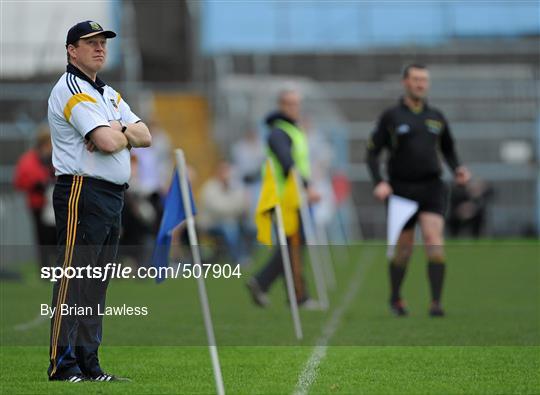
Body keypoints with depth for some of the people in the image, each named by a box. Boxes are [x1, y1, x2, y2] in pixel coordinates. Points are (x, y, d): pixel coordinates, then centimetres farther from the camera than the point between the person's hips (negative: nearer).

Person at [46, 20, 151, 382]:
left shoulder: (110, 95, 21)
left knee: (97, 285, 10)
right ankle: (62, 367, -13)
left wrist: (118, 131, -6)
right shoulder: (71, 89, -9)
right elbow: (107, 142, -21)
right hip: (83, 193, -9)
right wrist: (124, 133, 1)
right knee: (73, 282, -11)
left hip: (113, 199, 9)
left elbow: (145, 136, 13)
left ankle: (88, 364, 13)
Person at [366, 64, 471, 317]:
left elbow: (448, 149, 23)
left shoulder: (436, 117, 11)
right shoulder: (391, 116, 2)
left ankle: (436, 302, -18)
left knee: (434, 239, -16)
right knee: (404, 247, 5)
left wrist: (457, 169, 3)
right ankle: (395, 298, 28)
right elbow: (372, 152, 2)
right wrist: (379, 182, -11)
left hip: (431, 187, 2)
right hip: (401, 189, -1)